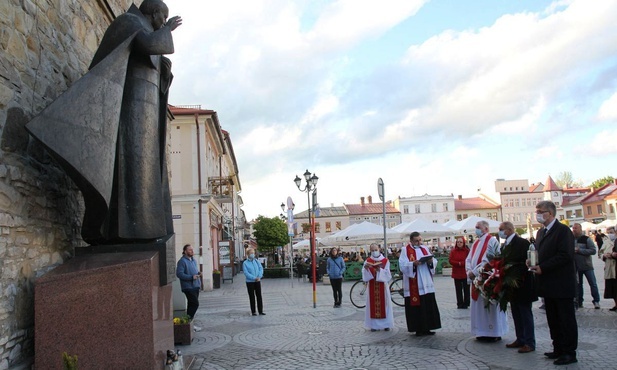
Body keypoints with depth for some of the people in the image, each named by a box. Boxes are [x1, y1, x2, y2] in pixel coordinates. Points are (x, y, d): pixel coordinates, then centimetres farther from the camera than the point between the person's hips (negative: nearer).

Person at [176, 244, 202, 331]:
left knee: (192, 305, 12)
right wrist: (191, 277, -24)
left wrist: (198, 274, 5)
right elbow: (179, 274, -19)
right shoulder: (182, 261, -12)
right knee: (195, 304, -13)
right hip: (188, 287, -9)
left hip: (195, 286, 9)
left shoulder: (193, 260, 17)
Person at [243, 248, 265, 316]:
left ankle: (261, 311, 10)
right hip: (250, 282, -3)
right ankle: (253, 311, 10)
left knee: (259, 296, 3)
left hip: (258, 281, 3)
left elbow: (261, 269, -1)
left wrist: (259, 277, -17)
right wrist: (254, 278, -19)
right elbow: (246, 273, -13)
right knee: (252, 297, 3)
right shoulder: (245, 263, -4)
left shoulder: (257, 261, 8)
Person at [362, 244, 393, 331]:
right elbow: (365, 275, -2)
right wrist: (365, 268, -22)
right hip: (372, 286, 1)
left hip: (382, 286, -1)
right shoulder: (367, 261, 4)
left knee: (384, 304, 2)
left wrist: (380, 270, -22)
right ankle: (374, 325, 6)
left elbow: (387, 274, -6)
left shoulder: (385, 261, 1)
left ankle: (386, 324, 12)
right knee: (373, 304, 0)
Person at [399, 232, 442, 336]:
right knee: (416, 307, -3)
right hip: (414, 285, -5)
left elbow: (434, 261, 11)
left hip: (427, 284, 5)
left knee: (429, 306, 5)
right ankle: (418, 329, 6)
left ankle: (427, 328, 15)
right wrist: (414, 264, -26)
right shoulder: (405, 250, -2)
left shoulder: (424, 248, 14)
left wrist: (431, 261, -11)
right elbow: (402, 265, -12)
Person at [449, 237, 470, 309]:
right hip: (456, 273, 2)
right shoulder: (453, 251, 2)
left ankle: (466, 303, 13)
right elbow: (450, 260, -3)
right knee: (458, 289, 7)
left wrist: (461, 263, -18)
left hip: (465, 273, -2)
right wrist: (458, 263, -15)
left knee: (466, 289, 4)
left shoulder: (467, 250, -5)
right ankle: (460, 304, 14)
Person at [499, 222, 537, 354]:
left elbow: (526, 262, -20)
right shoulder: (505, 245, 12)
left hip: (522, 285, -9)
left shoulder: (522, 243, -14)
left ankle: (529, 343, 6)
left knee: (526, 314, -1)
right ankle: (520, 340, 24)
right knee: (516, 314, 14)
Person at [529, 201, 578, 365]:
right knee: (553, 319, 14)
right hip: (548, 284, 9)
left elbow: (565, 256, -20)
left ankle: (569, 353, 8)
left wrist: (542, 267, -20)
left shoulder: (563, 230, -12)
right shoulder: (541, 232, 15)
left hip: (562, 284, -9)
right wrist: (535, 264, -2)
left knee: (566, 319, 0)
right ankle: (558, 349, 24)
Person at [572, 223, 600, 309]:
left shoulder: (586, 239, -7)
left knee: (593, 284, 1)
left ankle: (596, 301, 12)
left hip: (587, 266, -3)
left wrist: (579, 250, -21)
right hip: (576, 266, 3)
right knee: (578, 284, 10)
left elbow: (593, 250, -15)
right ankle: (579, 301, 18)